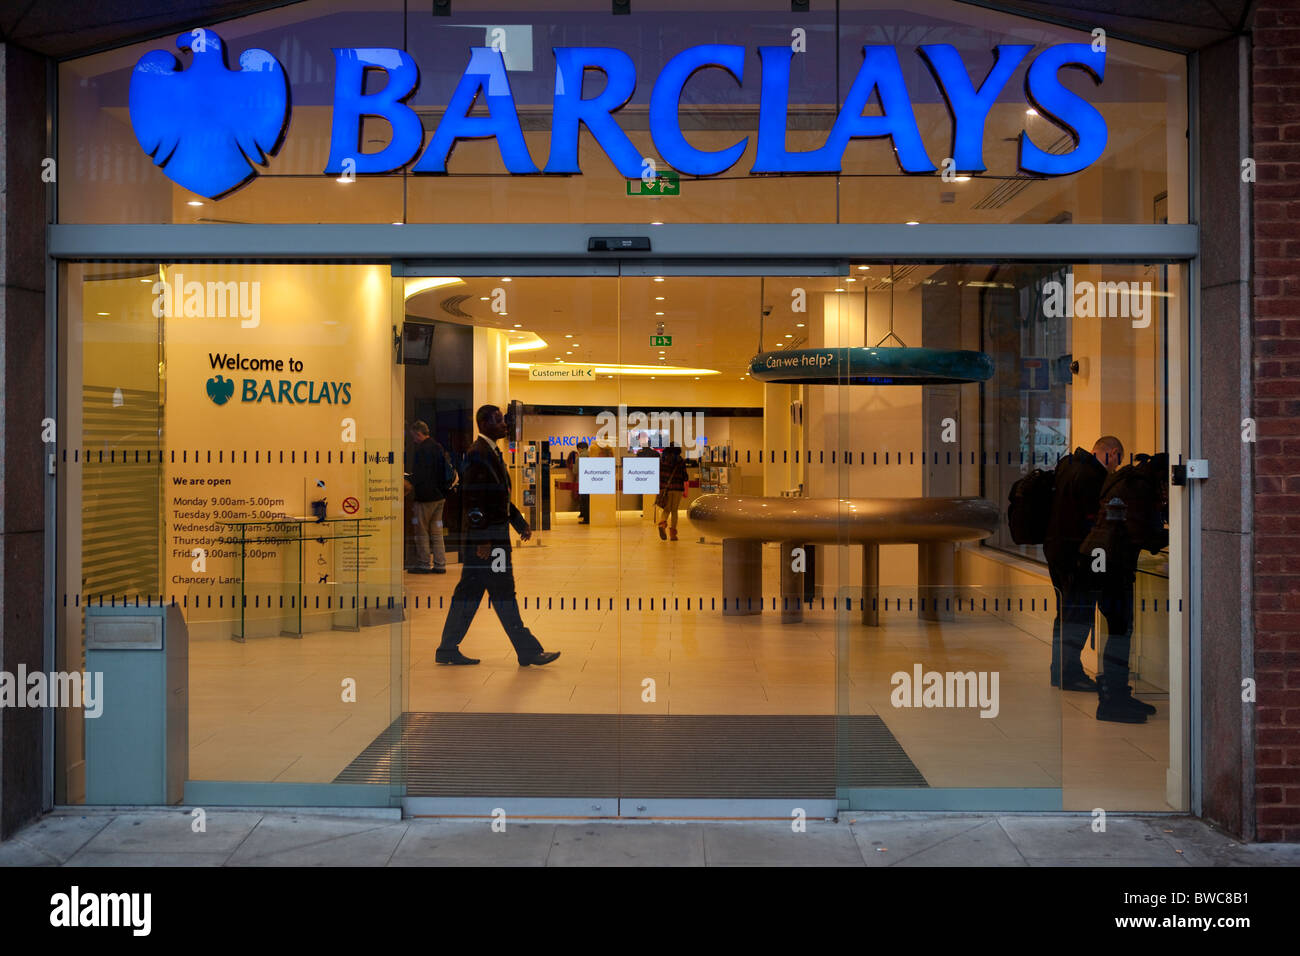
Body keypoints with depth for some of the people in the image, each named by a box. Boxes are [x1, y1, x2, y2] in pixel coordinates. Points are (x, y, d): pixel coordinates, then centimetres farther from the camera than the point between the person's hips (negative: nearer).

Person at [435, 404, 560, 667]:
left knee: (469, 591, 11)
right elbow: (472, 498, -19)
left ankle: (448, 650, 16)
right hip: (486, 535, -10)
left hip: (489, 535, 10)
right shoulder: (478, 453, -14)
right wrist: (483, 539, -22)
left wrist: (521, 524, 21)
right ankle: (528, 651, 1)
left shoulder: (491, 452, 18)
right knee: (503, 592, -4)